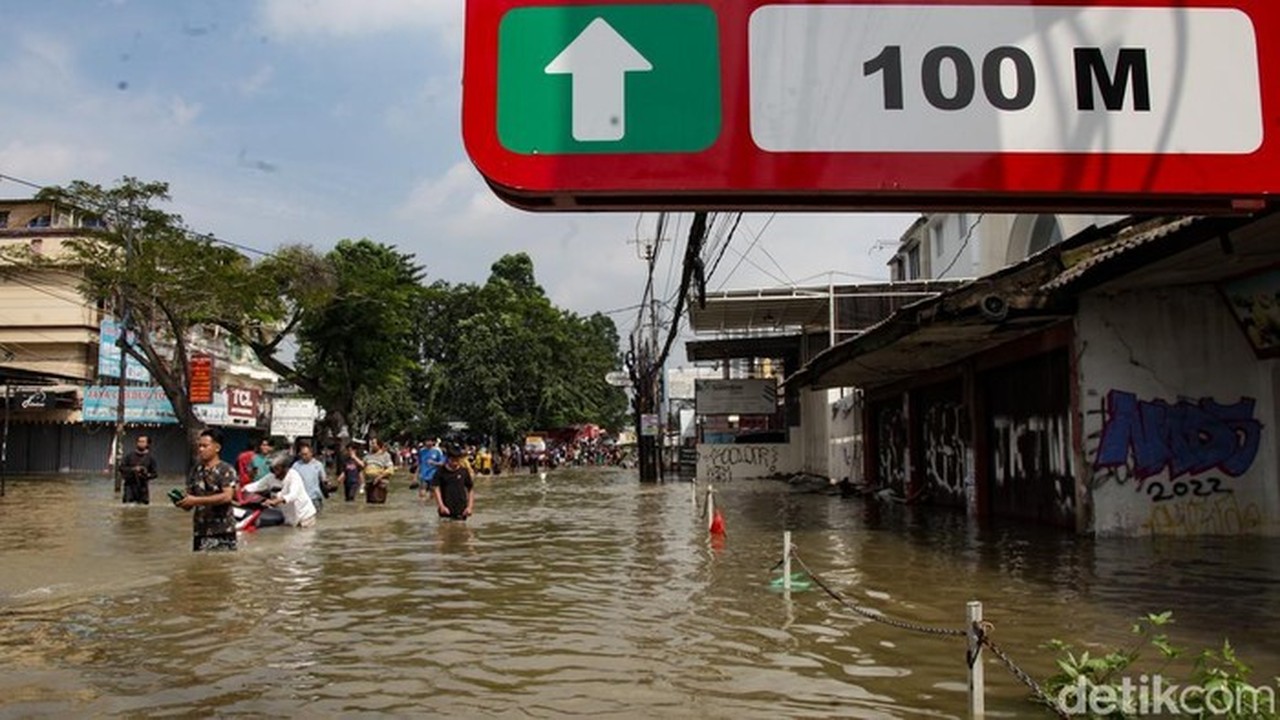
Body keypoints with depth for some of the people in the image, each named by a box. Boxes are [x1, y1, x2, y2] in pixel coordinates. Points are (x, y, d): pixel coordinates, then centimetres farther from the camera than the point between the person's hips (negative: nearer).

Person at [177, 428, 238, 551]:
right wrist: (182, 502, -11)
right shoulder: (196, 471, 10)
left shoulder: (226, 470, -5)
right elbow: (190, 497, 13)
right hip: (200, 532, 5)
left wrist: (197, 500, -20)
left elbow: (227, 496, -18)